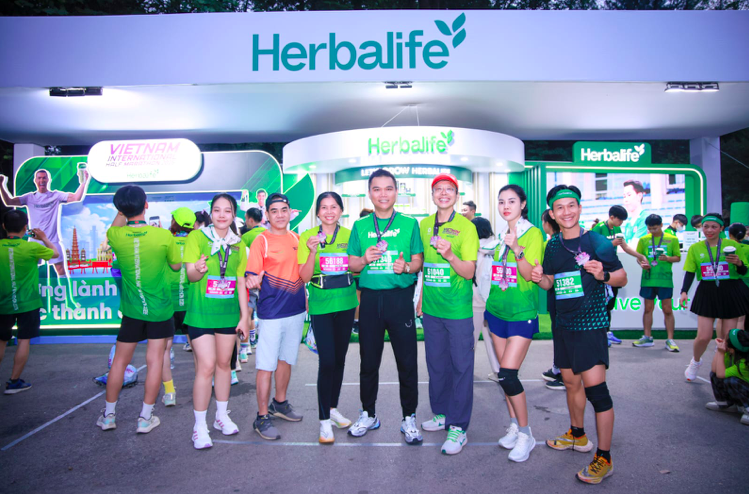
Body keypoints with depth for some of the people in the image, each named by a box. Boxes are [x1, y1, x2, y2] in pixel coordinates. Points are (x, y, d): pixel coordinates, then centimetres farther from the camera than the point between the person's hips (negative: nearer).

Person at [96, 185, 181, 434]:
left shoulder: (115, 236, -10)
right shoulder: (163, 236, -15)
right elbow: (176, 265, 2)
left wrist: (123, 210, 15)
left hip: (131, 309, 2)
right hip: (160, 310, -2)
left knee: (120, 361, 15)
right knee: (155, 361, 6)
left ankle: (108, 415, 28)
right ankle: (145, 417, 14)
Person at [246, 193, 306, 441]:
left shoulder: (296, 238, 8)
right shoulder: (261, 241, -7)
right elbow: (252, 276, -12)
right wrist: (253, 281, -32)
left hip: (296, 309, 6)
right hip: (271, 311, -6)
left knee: (286, 359, 17)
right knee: (266, 365, -1)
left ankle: (280, 404, 34)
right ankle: (262, 418, 10)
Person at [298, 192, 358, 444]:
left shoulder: (349, 235, 5)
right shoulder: (307, 237, -3)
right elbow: (304, 277, -9)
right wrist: (313, 251, -21)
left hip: (346, 304, 4)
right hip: (321, 305, -3)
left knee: (340, 358, 13)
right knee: (327, 361, -6)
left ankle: (333, 408, 31)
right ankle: (324, 420, 6)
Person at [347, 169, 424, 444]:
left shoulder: (409, 224, 4)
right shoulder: (360, 226, 9)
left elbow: (418, 261, 3)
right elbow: (351, 264, 8)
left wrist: (406, 266, -19)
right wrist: (365, 259, -13)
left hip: (400, 297, -2)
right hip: (370, 298, 2)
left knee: (407, 361, 3)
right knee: (369, 360, 12)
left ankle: (409, 418, 20)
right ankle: (368, 415, 29)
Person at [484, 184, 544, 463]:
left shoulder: (533, 233, -8)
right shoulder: (502, 236, 11)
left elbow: (529, 274, -16)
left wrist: (517, 249, -29)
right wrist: (490, 302, 16)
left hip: (521, 313, -6)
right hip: (498, 310, 7)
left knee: (507, 374, -10)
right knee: (505, 374, 11)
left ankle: (525, 434, 7)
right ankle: (514, 426, 26)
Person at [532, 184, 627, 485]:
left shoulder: (597, 242, -9)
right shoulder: (553, 245, 8)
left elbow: (622, 278, -6)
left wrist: (603, 275, -26)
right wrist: (540, 279, -6)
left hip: (590, 323, -6)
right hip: (564, 323, 7)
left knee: (595, 387, -8)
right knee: (570, 381, 19)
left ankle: (603, 458, 6)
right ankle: (577, 435, 40)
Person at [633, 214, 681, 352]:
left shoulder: (672, 239, 3)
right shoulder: (643, 240, 7)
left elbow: (678, 257, 5)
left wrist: (667, 258, -15)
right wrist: (642, 263, -10)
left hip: (665, 279, -2)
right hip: (648, 278, 2)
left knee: (667, 309, -1)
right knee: (648, 308, 8)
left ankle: (670, 340, 7)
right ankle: (647, 337, 17)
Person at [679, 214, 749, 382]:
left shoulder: (733, 245, 1)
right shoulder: (695, 248, 3)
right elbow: (689, 272, 2)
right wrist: (684, 292, -11)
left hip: (731, 293, 0)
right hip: (707, 294, 0)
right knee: (703, 337, -5)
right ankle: (695, 362, 24)